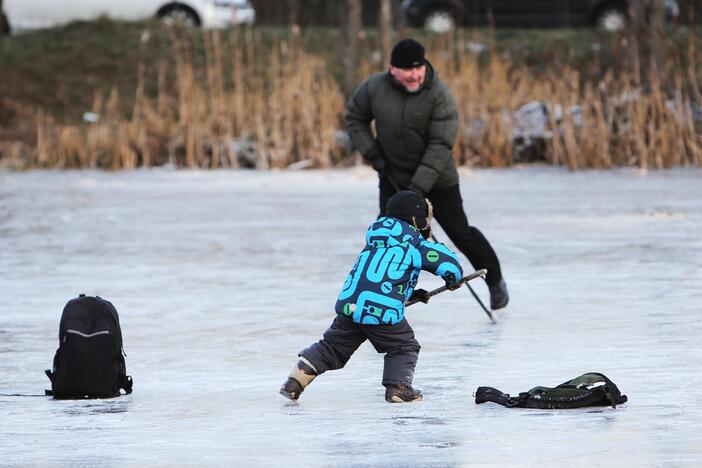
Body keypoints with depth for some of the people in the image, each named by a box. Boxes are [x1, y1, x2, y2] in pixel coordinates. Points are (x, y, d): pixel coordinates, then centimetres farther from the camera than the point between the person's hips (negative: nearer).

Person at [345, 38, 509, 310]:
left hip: (437, 177, -2)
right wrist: (371, 153, -6)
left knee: (460, 233, 2)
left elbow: (440, 145, -25)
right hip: (392, 176, 3)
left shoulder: (439, 94, -23)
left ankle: (495, 281, 23)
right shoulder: (375, 88, -13)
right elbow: (354, 117, 5)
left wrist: (420, 185, -30)